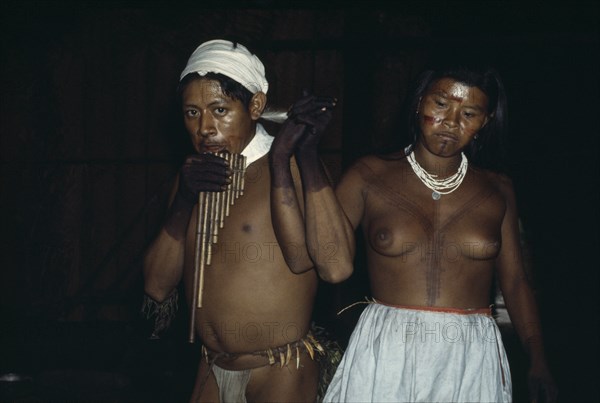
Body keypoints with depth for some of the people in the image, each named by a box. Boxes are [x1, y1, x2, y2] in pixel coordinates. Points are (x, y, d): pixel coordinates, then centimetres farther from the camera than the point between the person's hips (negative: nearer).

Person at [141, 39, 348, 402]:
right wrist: (184, 201, -13)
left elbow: (301, 257, -29)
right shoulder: (193, 178, 7)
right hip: (212, 371, 6)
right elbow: (157, 287, 1)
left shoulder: (290, 167, -11)